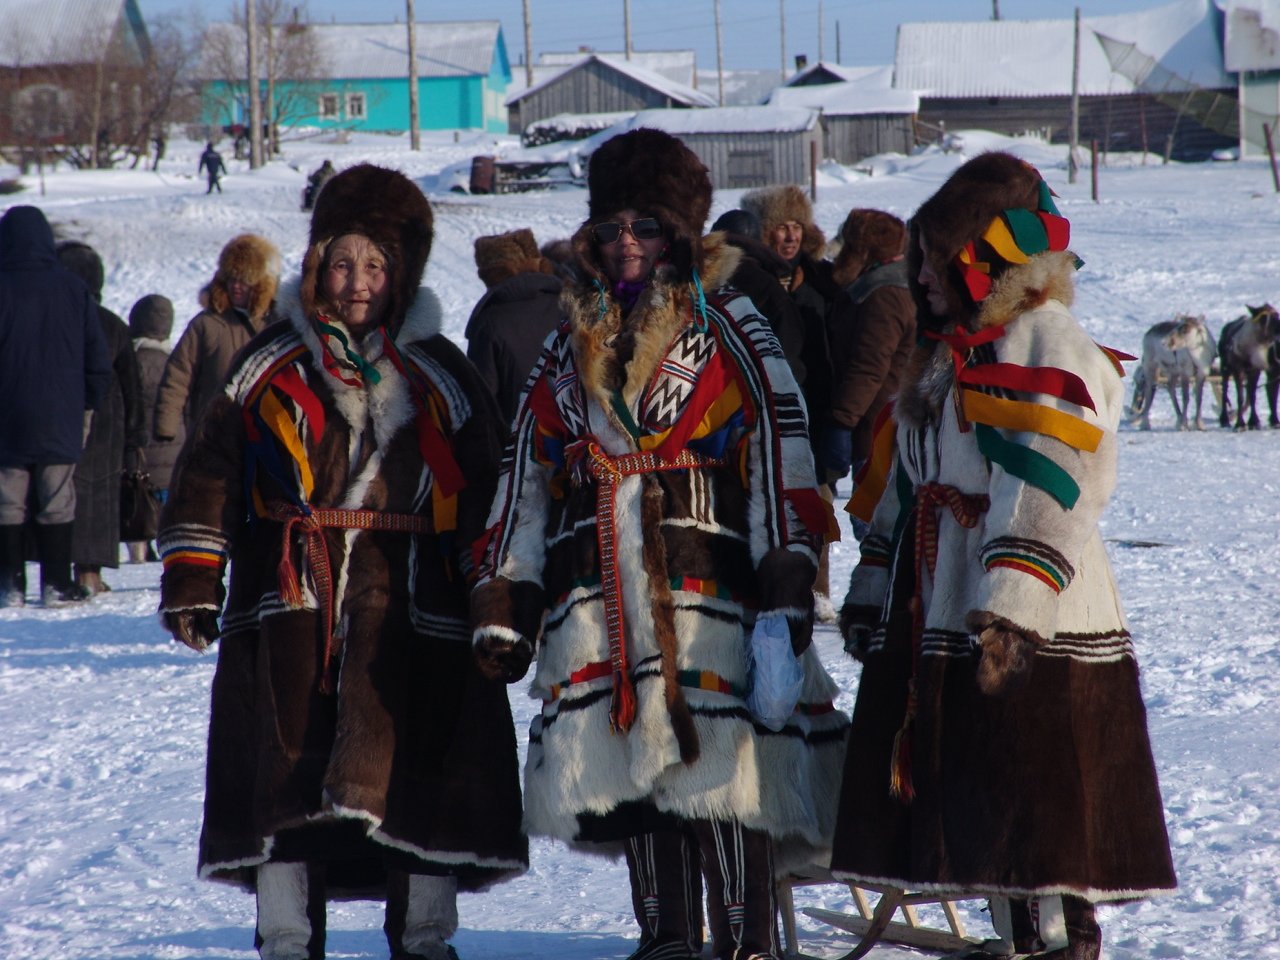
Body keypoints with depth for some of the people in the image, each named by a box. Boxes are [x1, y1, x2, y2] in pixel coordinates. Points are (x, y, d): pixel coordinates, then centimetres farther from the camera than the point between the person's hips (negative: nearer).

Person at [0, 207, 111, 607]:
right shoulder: (73, 289, 1)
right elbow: (98, 360, 5)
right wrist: (88, 406, 15)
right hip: (60, 423, 2)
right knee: (57, 505, 5)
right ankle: (56, 584, 3)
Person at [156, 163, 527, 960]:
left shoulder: (440, 376, 10)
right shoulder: (271, 367, 9)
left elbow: (487, 492, 12)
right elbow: (210, 470, 8)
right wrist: (192, 573, 0)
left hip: (409, 604, 0)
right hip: (288, 602, 0)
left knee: (418, 767, -3)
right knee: (286, 767, -1)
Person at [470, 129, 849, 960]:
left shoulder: (728, 330, 4)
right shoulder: (568, 346, 19)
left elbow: (781, 455, -4)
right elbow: (523, 480, 19)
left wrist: (787, 587, -14)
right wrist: (502, 605, 12)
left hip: (704, 587, -5)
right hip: (598, 602, 5)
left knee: (719, 764, -10)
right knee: (629, 768, 5)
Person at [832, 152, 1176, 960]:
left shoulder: (1051, 351, -11)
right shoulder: (949, 354, 18)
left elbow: (1048, 498, -21)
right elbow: (904, 484, 24)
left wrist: (1009, 612, -28)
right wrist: (872, 593, 23)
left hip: (1035, 637, -9)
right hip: (940, 622, 9)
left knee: (1037, 808, -9)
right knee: (983, 810, 12)